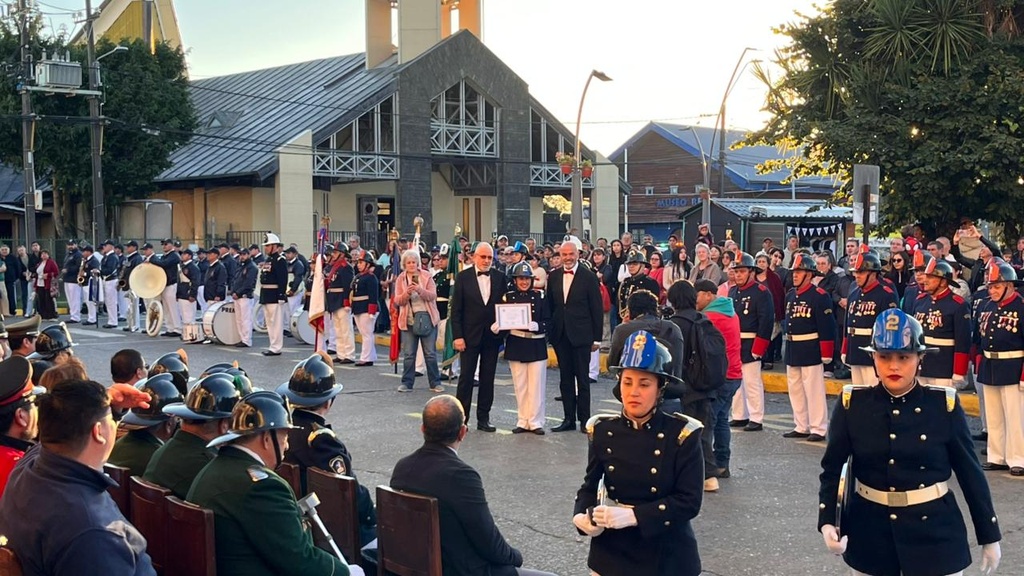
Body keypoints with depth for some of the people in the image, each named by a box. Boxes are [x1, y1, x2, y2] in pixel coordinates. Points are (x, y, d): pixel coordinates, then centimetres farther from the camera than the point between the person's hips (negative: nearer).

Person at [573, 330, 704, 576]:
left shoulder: (682, 434, -14)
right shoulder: (603, 430, -5)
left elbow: (690, 501, -15)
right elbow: (591, 484, 7)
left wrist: (633, 515, -23)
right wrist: (582, 515, -13)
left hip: (666, 556, -2)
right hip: (612, 552, 2)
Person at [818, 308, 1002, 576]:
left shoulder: (944, 405, -8)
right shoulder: (852, 404, -6)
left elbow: (970, 473, -1)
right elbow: (832, 469, -2)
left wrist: (989, 536, 3)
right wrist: (827, 522, -15)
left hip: (935, 534, -1)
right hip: (869, 534, 1)